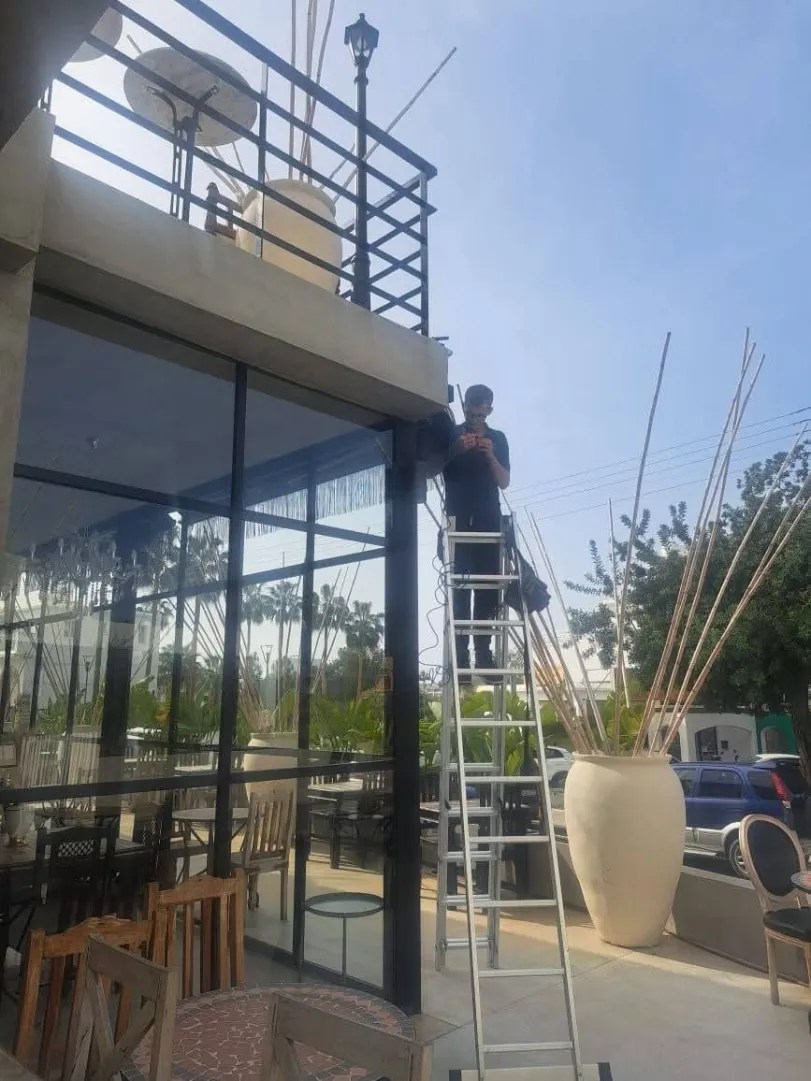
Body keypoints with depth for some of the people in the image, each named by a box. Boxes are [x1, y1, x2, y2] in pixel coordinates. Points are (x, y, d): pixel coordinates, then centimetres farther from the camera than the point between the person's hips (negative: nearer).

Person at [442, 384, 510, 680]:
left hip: (489, 522, 2)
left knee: (488, 589, -2)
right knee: (459, 589, -8)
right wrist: (456, 450, -15)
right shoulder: (450, 435, 6)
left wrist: (490, 456, -12)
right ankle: (460, 657, -8)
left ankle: (484, 655, 2)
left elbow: (504, 482, 5)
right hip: (458, 522, -2)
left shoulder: (498, 438, 11)